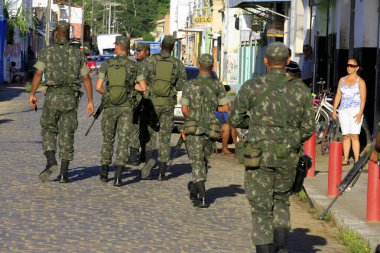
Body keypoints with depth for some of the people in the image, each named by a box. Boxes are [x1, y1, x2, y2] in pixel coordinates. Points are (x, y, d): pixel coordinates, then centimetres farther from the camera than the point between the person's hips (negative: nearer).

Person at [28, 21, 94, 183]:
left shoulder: (47, 52, 2)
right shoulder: (78, 54, 8)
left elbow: (38, 74, -10)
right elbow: (86, 79, 4)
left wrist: (32, 94, -9)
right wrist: (90, 101, 6)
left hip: (53, 96, -2)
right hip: (71, 97, 2)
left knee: (48, 130, 12)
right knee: (67, 135, 6)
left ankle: (51, 161, -11)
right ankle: (64, 173, 3)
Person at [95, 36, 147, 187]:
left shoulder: (107, 65, -1)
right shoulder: (133, 66, -1)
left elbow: (98, 87, -8)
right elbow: (144, 88, -1)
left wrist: (108, 94, 12)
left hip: (109, 106, 1)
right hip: (126, 108, -1)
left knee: (108, 139, 17)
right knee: (123, 141, -2)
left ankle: (104, 173, 24)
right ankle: (118, 176, -15)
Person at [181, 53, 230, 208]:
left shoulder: (190, 85, -5)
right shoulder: (217, 85, -3)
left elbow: (184, 110, -5)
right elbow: (226, 108, -4)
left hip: (193, 129, -2)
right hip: (210, 129, 2)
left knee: (197, 162, -2)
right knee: (203, 160, 20)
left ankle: (202, 197, -17)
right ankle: (194, 191, 31)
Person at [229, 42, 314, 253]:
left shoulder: (252, 87, -8)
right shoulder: (301, 90, -1)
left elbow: (235, 119, -2)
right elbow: (308, 128, 3)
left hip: (260, 157, -3)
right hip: (288, 158, 3)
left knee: (261, 208, 6)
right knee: (281, 202, 22)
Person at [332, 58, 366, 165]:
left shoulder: (360, 81, 2)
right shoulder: (342, 80, 15)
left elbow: (363, 98, -4)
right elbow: (338, 95, 17)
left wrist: (360, 113, -13)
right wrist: (334, 110, 9)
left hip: (355, 110, -4)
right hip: (343, 111, 4)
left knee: (354, 136, -12)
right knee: (346, 136, 3)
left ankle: (357, 160, -12)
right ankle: (345, 159, 6)